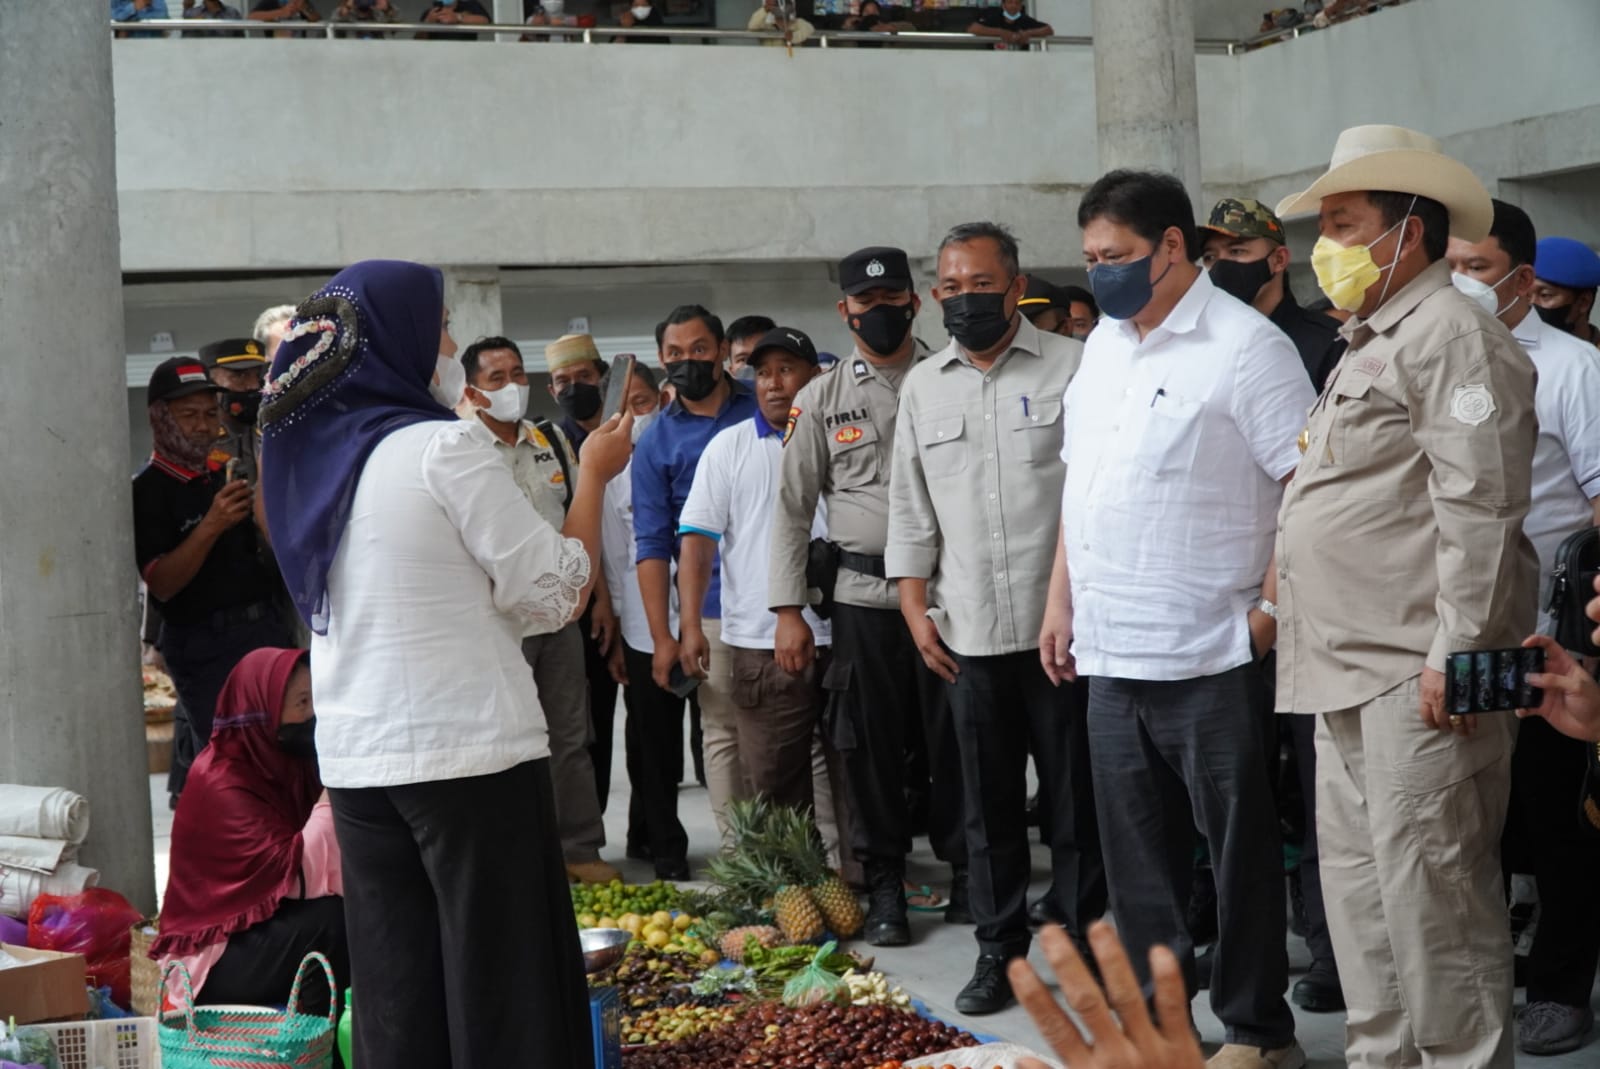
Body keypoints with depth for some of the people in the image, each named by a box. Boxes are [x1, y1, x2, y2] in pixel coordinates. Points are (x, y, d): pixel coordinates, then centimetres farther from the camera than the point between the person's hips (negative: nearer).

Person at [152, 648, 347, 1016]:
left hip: (271, 927, 7)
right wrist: (333, 792, -26)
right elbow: (296, 874, -27)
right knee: (336, 917, -28)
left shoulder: (289, 763, 4)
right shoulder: (220, 784, -19)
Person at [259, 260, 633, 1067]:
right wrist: (592, 475, 1)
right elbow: (556, 594, -11)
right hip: (470, 751, -7)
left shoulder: (308, 452, 7)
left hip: (355, 757, 7)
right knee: (506, 982, 3)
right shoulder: (443, 446, -13)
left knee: (394, 986, 11)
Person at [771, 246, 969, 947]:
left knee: (957, 739, 2)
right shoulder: (822, 400, 8)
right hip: (864, 595, 1)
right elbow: (793, 508, 8)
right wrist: (789, 610, 2)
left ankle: (969, 877, 16)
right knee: (871, 746, 4)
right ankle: (884, 887, 17)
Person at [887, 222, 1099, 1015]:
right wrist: (915, 607, 6)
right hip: (967, 636, 4)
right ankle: (999, 950, 21)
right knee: (988, 803, 11)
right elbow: (911, 509, 14)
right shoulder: (922, 386, 12)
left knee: (1075, 799, 4)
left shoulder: (1071, 367, -2)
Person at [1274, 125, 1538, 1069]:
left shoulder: (1451, 334, -10)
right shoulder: (1374, 344, 21)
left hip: (1415, 676, -10)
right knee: (1358, 881, 14)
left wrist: (1454, 656, -21)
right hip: (1352, 674, 10)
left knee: (1430, 888, -7)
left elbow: (1480, 507, -18)